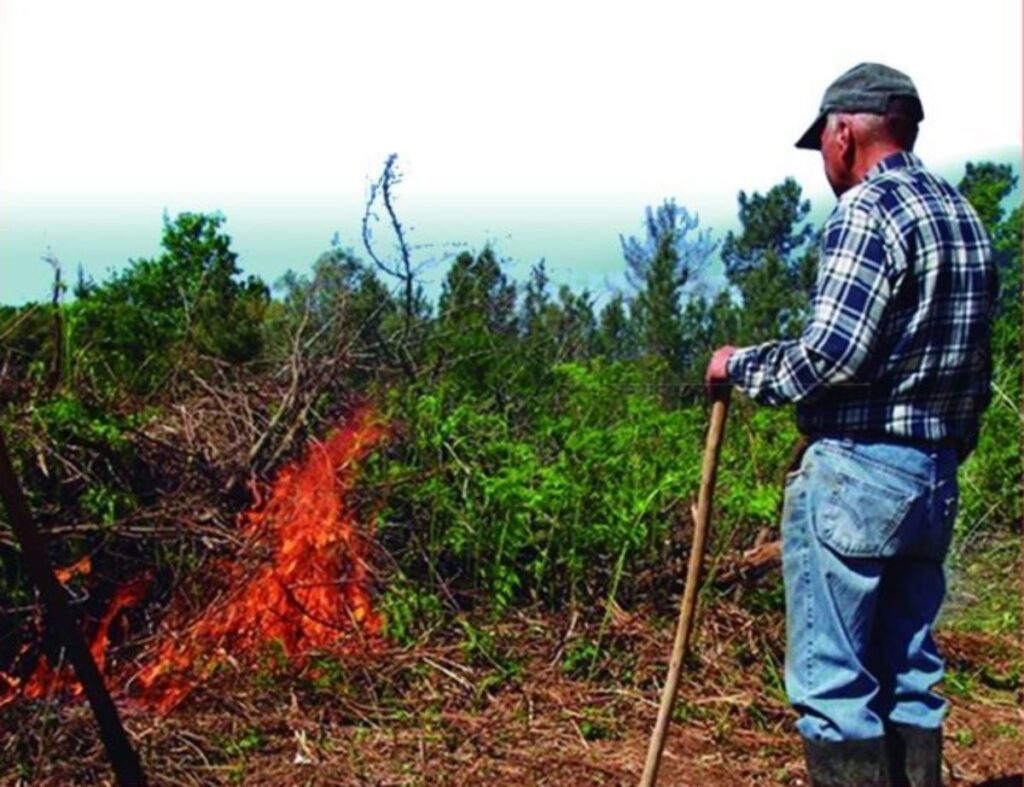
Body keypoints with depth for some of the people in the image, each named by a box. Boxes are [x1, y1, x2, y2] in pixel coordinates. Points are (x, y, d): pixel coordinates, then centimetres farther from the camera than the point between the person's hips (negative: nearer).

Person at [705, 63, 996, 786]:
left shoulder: (867, 210, -11)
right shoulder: (965, 218, 15)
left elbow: (833, 354, -20)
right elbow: (974, 372, 17)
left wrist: (741, 366, -5)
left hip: (855, 472, -9)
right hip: (935, 480, 9)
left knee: (833, 681, -2)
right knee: (908, 677, 14)